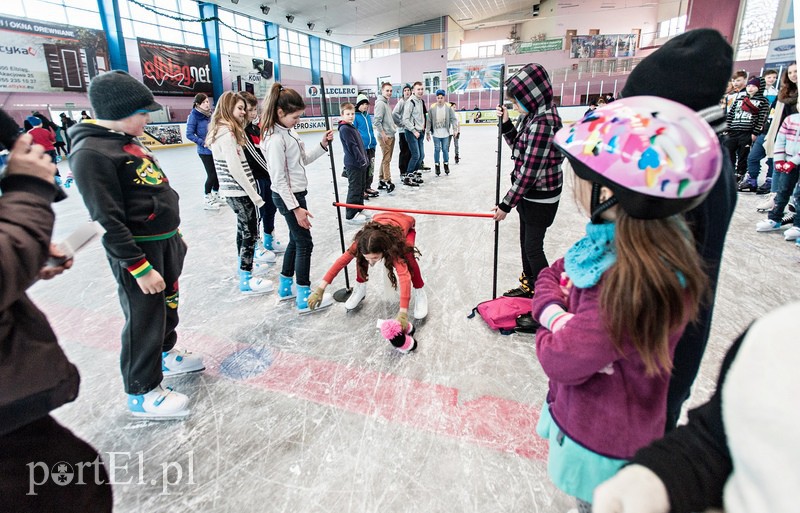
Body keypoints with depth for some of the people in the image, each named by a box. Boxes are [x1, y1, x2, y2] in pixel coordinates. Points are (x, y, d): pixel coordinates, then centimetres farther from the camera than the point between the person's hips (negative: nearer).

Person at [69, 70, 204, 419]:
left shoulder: (128, 140, 10)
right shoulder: (91, 153, -19)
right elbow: (108, 220, -22)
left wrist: (175, 235, 21)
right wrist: (139, 267, -22)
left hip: (165, 241, 9)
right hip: (137, 250, -9)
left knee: (167, 302, 23)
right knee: (145, 317, 1)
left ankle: (165, 355, 47)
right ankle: (141, 393, 19)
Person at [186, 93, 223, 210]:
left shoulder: (211, 114, 6)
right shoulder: (194, 116, -12)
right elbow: (189, 134, -12)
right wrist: (203, 142, -19)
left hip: (216, 149, 6)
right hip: (205, 151, -6)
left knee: (218, 173, 11)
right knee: (211, 174, -3)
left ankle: (215, 195, 30)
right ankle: (207, 200, 12)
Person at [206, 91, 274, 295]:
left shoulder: (222, 130, 14)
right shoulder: (226, 132, -17)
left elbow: (236, 164, 11)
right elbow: (235, 168, -22)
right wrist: (254, 195, -19)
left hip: (232, 190, 10)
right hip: (239, 191, -10)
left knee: (243, 228, 22)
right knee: (250, 232, -4)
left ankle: (244, 264, 40)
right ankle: (246, 280, 2)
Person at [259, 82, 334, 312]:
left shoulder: (289, 131, 6)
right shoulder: (275, 139, -21)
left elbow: (304, 160, 15)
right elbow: (279, 179, -22)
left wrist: (323, 144, 2)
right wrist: (296, 208, -22)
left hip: (295, 193, 9)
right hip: (288, 197, -9)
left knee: (295, 240, 18)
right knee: (304, 243, -2)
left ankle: (286, 286, 33)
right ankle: (304, 297, 8)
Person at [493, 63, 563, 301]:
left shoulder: (542, 123, -25)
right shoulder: (533, 116, 4)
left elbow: (529, 172, -25)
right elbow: (519, 146, 16)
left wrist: (506, 204, -20)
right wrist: (506, 123, 1)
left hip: (540, 198, -10)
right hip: (529, 194, 10)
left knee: (533, 248, 1)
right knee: (525, 242, 21)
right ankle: (529, 286, 39)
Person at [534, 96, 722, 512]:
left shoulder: (633, 283, -37)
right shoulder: (616, 238, -10)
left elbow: (559, 361, -31)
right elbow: (552, 275, 0)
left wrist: (552, 325, -12)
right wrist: (557, 314, -18)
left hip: (601, 443, -7)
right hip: (587, 413, 7)